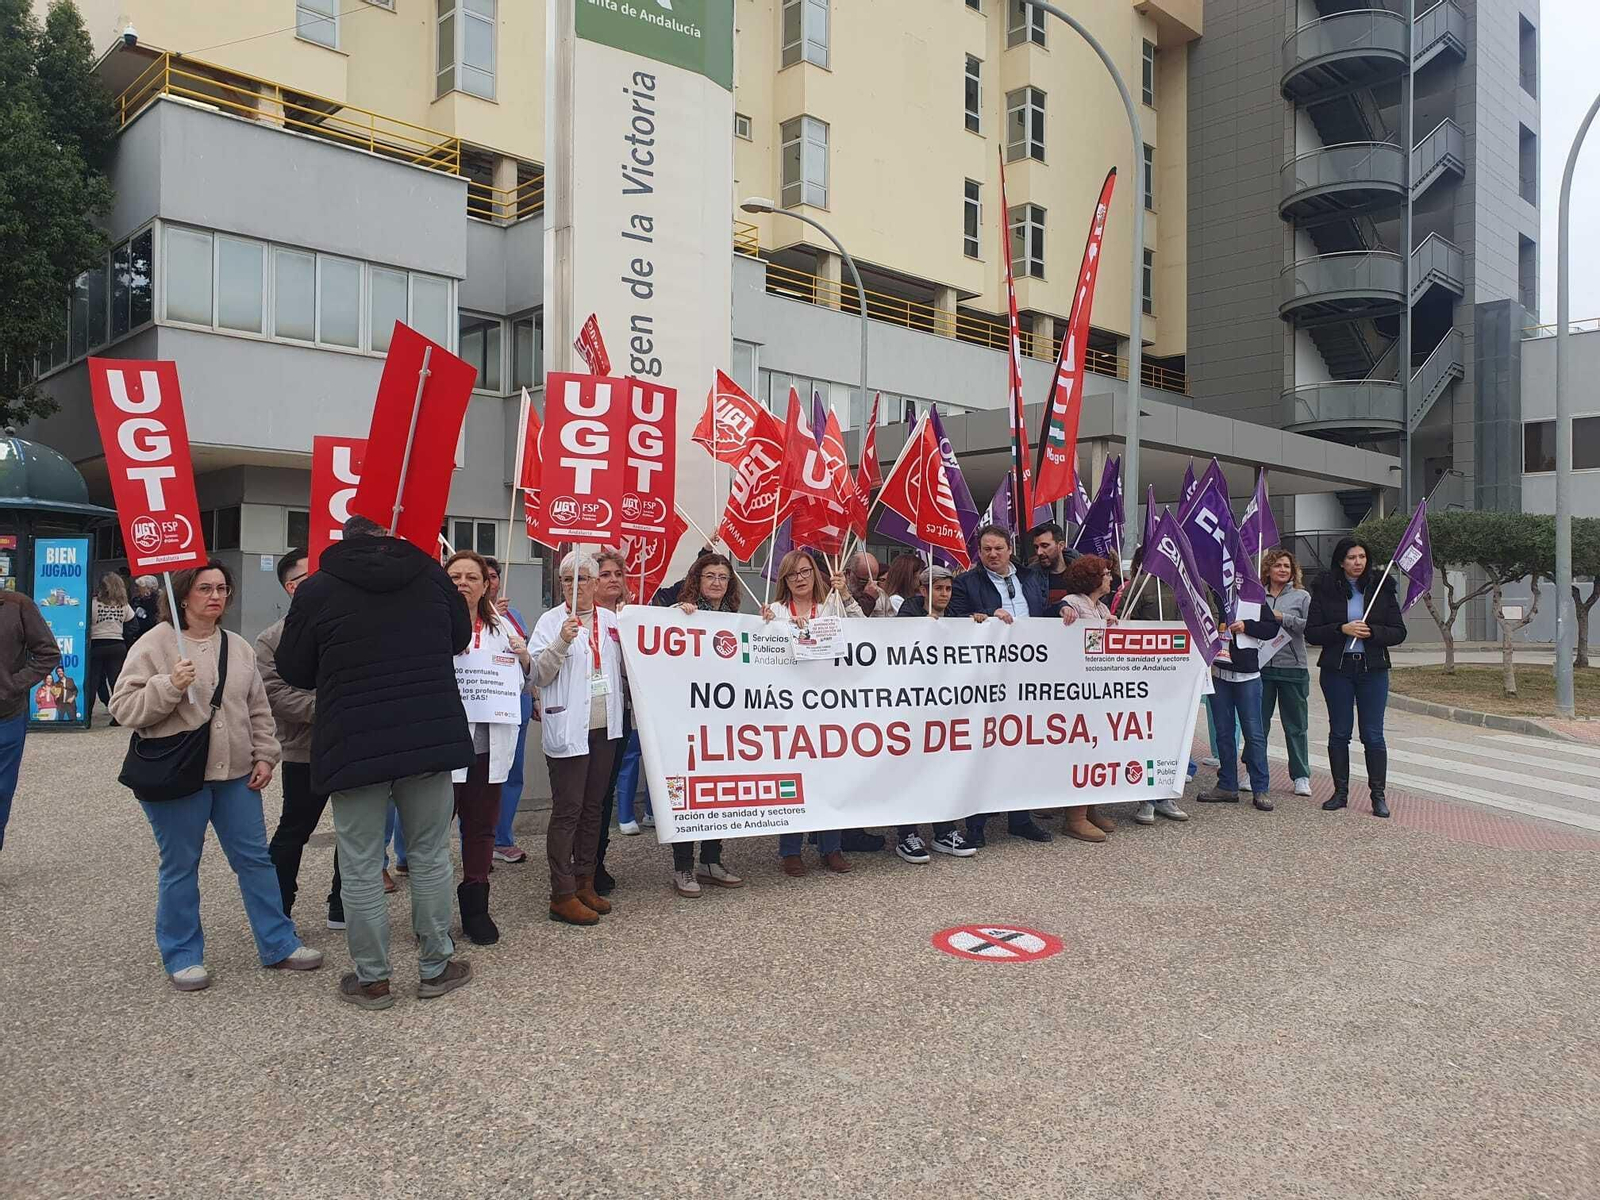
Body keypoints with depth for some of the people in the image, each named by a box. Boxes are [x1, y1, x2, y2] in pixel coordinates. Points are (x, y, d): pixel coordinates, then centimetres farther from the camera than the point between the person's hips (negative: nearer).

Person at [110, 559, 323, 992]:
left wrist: (264, 757, 7)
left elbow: (258, 709, 14)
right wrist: (169, 685, -23)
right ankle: (182, 956, 21)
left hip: (236, 775, 5)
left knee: (256, 859, 9)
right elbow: (124, 708, -10)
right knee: (180, 868, 6)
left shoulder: (238, 647, 9)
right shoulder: (154, 645, -6)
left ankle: (279, 944, 19)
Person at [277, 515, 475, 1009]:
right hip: (431, 739, 2)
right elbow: (460, 639, 18)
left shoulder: (317, 590, -3)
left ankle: (371, 979, 17)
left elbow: (293, 671, 5)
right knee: (430, 857, 12)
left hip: (354, 746, -2)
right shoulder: (429, 574, 3)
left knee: (360, 867, 8)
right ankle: (435, 968, 21)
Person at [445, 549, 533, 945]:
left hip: (487, 745, 5)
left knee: (481, 828, 14)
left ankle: (475, 908, 27)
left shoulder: (502, 628, 13)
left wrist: (524, 660, 0)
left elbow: (523, 684, 20)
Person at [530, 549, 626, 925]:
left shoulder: (611, 620, 10)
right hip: (568, 729, -5)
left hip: (605, 728, 5)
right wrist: (562, 641, -23)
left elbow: (625, 666, 21)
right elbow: (539, 675, -11)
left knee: (593, 808, 13)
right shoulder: (551, 622, -3)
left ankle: (585, 883, 23)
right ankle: (563, 896, 2)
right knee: (567, 811, -3)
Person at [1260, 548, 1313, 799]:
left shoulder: (1301, 596, 3)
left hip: (1292, 667, -1)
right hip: (1261, 666, 1)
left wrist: (1284, 618, -13)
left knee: (1296, 726, 5)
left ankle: (1301, 776, 14)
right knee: (1257, 722, 7)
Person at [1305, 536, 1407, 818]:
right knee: (1339, 733, 7)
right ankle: (1340, 792, 17)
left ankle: (1379, 795, 8)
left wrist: (1371, 632, -15)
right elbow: (1311, 633, -2)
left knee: (1373, 735, -1)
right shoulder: (1325, 589, 0)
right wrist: (1342, 629, -16)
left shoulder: (1381, 588, 3)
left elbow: (1399, 632, 3)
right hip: (1336, 669, 0)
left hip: (1373, 670, 0)